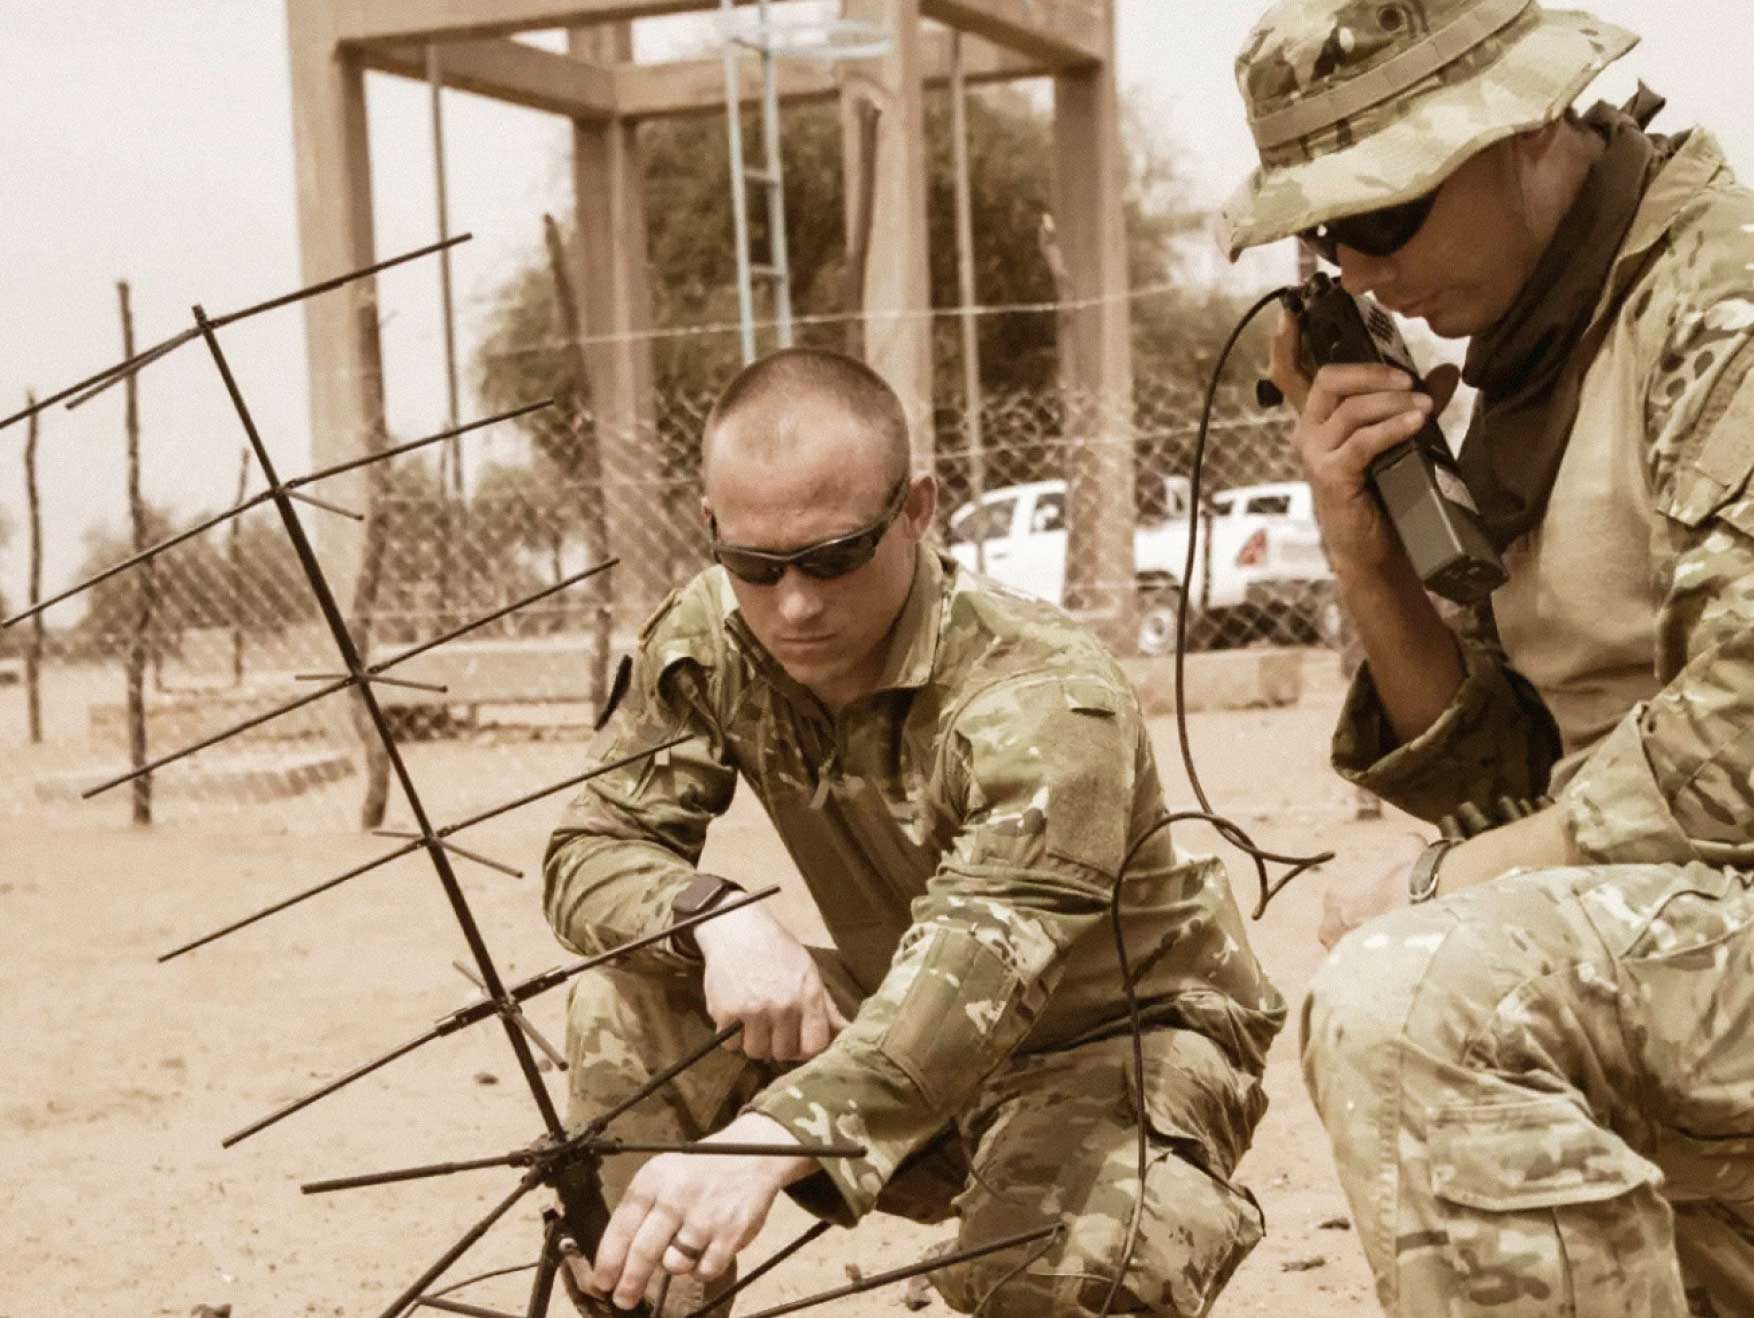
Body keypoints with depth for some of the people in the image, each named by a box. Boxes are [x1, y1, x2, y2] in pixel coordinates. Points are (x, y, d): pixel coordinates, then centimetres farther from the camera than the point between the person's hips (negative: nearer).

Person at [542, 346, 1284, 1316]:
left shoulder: (1046, 702, -32)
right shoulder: (708, 645, -12)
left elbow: (985, 958, -46)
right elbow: (592, 849, -9)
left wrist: (770, 1139, -63)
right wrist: (718, 918, -34)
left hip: (1126, 1040, -5)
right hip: (906, 1024, 5)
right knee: (629, 1002, -17)